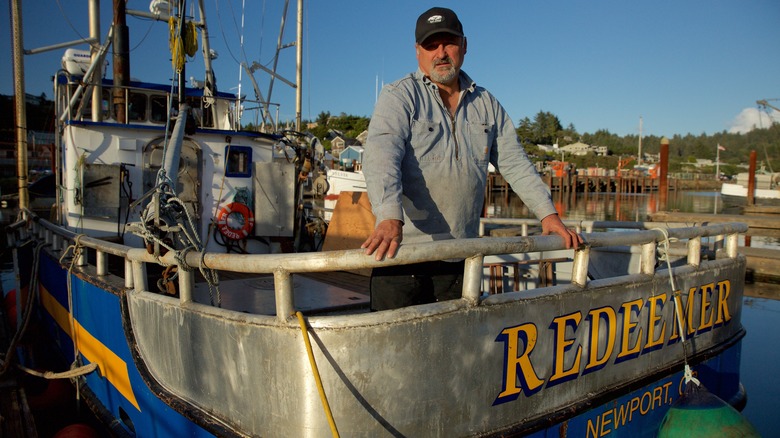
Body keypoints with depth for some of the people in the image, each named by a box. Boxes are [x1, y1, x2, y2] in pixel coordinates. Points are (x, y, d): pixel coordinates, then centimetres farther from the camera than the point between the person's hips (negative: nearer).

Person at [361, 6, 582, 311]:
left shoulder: (486, 104, 14)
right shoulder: (399, 97, -3)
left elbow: (515, 163, 16)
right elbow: (380, 157, -18)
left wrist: (548, 214, 6)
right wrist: (390, 218, -35)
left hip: (461, 256, 5)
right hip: (402, 251, -4)